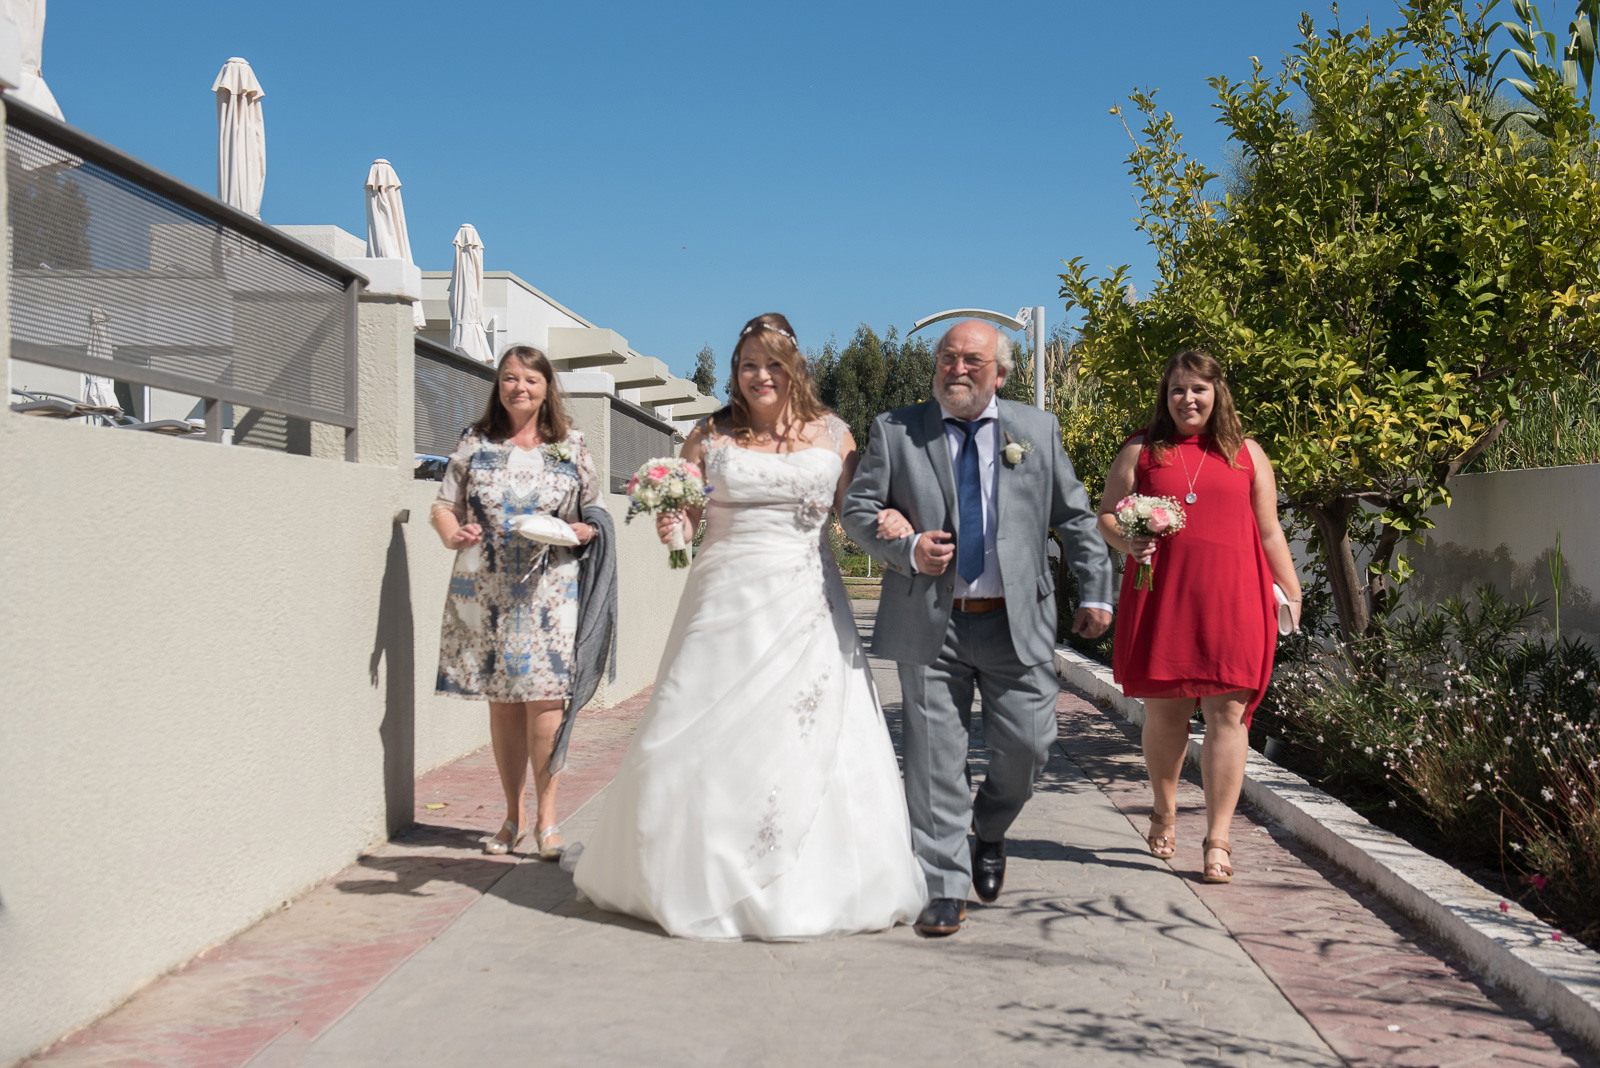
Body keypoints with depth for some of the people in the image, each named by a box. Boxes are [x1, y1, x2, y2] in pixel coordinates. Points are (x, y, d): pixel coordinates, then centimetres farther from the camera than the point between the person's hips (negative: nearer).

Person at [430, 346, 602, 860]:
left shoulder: (570, 446, 7)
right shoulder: (475, 442, 8)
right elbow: (443, 504, 8)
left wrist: (584, 531, -10)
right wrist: (451, 533, -13)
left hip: (549, 590, -2)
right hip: (485, 590, 2)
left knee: (543, 699, -7)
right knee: (501, 702, 7)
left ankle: (546, 818, 3)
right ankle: (514, 814, 19)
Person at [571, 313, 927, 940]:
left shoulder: (830, 434, 8)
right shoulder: (711, 436, 7)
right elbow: (682, 514, 7)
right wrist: (671, 527, -15)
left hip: (806, 608, 0)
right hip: (727, 603, 0)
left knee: (810, 742, -1)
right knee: (708, 740, 1)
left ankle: (812, 886, 11)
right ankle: (701, 878, 16)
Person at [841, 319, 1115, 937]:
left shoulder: (1037, 429, 9)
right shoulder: (894, 430, 5)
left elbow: (1075, 517, 12)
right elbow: (856, 509, 3)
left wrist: (1095, 592, 7)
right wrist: (907, 550, -14)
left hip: (1018, 621, 1)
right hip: (930, 624, -1)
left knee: (1028, 745, 2)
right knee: (935, 758, 0)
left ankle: (990, 831, 34)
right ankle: (945, 890, 11)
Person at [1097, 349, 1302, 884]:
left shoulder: (1246, 453, 14)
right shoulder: (1141, 451, 10)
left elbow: (1269, 531, 15)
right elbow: (1107, 516, 11)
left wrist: (1291, 591, 10)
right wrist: (1127, 542, -10)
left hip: (1232, 599, 0)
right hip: (1162, 599, 0)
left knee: (1227, 713, -5)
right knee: (1163, 711, 8)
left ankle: (1217, 839, -2)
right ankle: (1164, 811, 32)